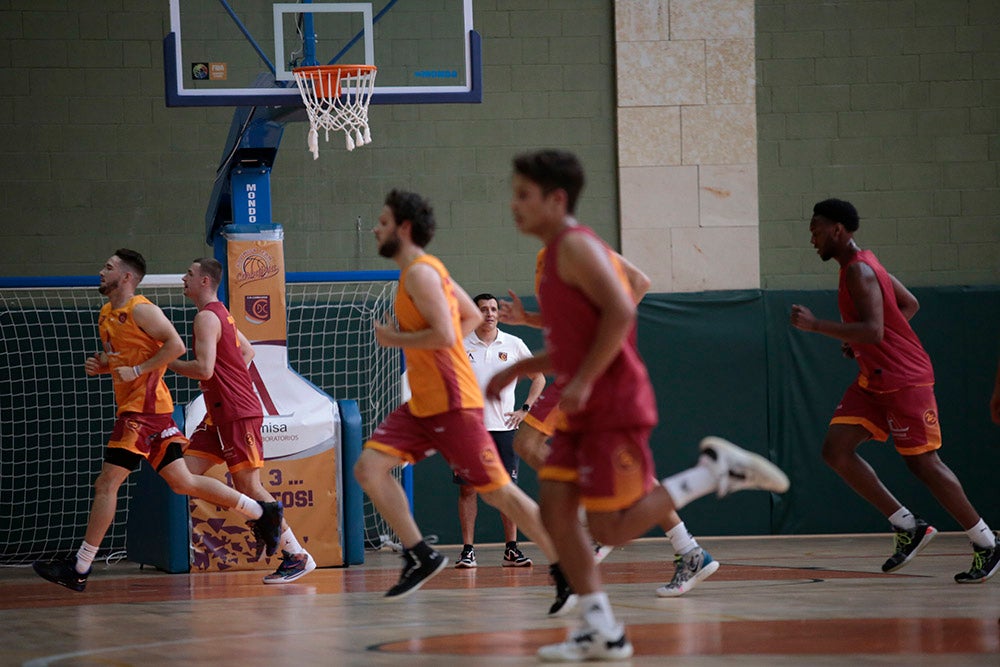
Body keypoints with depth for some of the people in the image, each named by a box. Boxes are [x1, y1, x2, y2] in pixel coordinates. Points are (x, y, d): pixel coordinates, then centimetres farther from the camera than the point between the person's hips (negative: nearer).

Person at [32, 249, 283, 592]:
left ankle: (79, 569, -6)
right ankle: (261, 512, 14)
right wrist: (99, 365, 9)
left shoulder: (140, 310, -10)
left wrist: (137, 370, -20)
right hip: (132, 407, 10)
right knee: (182, 481, 9)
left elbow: (176, 346, -18)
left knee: (106, 484, -9)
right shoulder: (107, 314, 18)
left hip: (144, 406, -10)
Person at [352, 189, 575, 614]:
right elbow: (473, 316, 26)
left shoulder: (420, 272, -14)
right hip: (423, 403, 10)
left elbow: (445, 335, -25)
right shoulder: (428, 270, 16)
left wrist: (394, 339, -12)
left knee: (496, 491, -6)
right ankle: (420, 555, -2)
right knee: (369, 468, -3)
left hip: (451, 403, -10)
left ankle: (564, 570, 2)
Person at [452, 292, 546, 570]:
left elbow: (539, 377, 14)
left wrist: (525, 409, 3)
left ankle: (511, 549, 4)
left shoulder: (513, 344, 5)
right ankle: (467, 549, 0)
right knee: (467, 488, -3)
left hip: (503, 427, 1)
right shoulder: (459, 345, 3)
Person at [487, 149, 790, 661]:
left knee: (611, 530, -9)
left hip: (613, 408, -10)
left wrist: (583, 381, -24)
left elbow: (620, 312, -24)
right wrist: (519, 369, 20)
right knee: (555, 508, -1)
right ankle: (601, 632, 0)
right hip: (584, 412, 10)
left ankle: (717, 470, 0)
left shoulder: (575, 246, -12)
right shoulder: (556, 254, 19)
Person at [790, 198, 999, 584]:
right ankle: (908, 527, 4)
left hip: (904, 379, -10)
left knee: (923, 463, -7)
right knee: (836, 450, -2)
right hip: (874, 380, 10)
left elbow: (874, 331, -30)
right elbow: (909, 305, 22)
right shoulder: (862, 265, 13)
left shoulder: (858, 271, -18)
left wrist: (816, 325, -30)